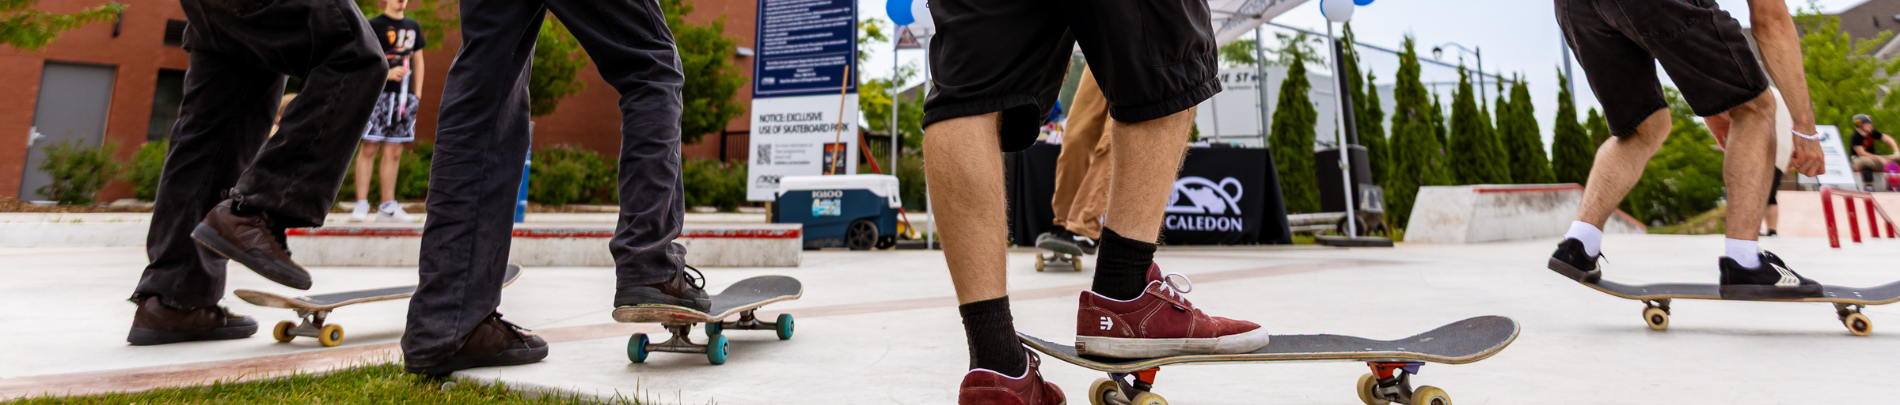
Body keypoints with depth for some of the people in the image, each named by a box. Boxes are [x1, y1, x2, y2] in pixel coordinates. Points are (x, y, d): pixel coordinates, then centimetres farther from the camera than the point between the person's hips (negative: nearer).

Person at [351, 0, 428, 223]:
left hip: (404, 96, 5)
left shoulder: (413, 27, 16)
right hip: (379, 93, -5)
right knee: (369, 148, -6)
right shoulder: (374, 25, 0)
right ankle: (361, 204, -3)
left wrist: (417, 94, 12)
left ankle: (387, 207, 11)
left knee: (394, 152, 6)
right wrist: (387, 72, -21)